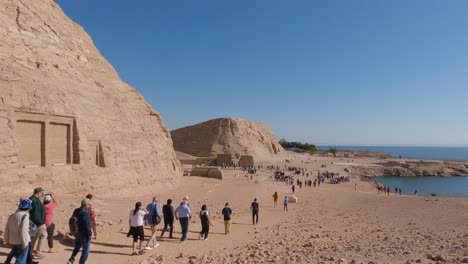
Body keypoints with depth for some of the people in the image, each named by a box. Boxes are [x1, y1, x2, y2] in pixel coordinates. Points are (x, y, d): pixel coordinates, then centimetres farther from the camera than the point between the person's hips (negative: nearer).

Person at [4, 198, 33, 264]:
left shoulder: (12, 216, 4)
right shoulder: (25, 216, -18)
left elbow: (7, 229, 9)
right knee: (21, 259, 4)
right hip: (21, 242, -7)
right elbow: (23, 231, -22)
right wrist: (24, 243, -16)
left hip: (12, 241, 7)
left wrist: (6, 240, 21)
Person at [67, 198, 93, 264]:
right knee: (85, 249, 5)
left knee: (77, 247, 26)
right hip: (84, 233, -8)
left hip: (77, 233, 9)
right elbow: (86, 225, -23)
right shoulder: (84, 213, -23)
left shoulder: (76, 211, 5)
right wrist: (90, 234, -16)